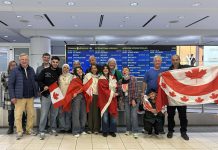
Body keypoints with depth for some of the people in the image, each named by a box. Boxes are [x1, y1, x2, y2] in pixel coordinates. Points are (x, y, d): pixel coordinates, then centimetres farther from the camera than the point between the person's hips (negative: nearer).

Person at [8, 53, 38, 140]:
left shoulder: (31, 70, 9)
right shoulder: (15, 71, -3)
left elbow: (35, 81, 16)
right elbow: (10, 84, -4)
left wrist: (36, 92, 8)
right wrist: (12, 96, -9)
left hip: (30, 97, 4)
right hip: (19, 97, -4)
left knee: (31, 114, 9)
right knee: (18, 115, 0)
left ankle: (29, 129, 24)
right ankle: (19, 132, 14)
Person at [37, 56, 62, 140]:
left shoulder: (60, 71, 5)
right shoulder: (45, 71, 0)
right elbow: (39, 80, 1)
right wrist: (43, 86, -14)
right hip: (46, 95, -2)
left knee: (54, 113, 11)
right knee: (44, 113, -2)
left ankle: (53, 129, 26)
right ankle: (41, 131, 7)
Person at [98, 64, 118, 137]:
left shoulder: (113, 78, 15)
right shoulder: (100, 80, 4)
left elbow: (115, 87, 8)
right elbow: (103, 89, -7)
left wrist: (114, 93, -11)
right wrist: (111, 93, -14)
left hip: (112, 99, 3)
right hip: (104, 99, -3)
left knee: (113, 115, 0)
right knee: (105, 115, -4)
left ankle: (112, 131, 11)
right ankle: (105, 131, 7)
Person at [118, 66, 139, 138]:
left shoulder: (133, 79, -10)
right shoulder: (120, 81, 3)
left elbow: (135, 90, -12)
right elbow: (120, 91, 11)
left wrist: (134, 99, -15)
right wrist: (121, 99, 3)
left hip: (133, 99, -3)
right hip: (126, 100, 4)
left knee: (134, 115, -6)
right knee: (127, 115, 7)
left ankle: (135, 131, 0)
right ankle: (128, 130, 21)